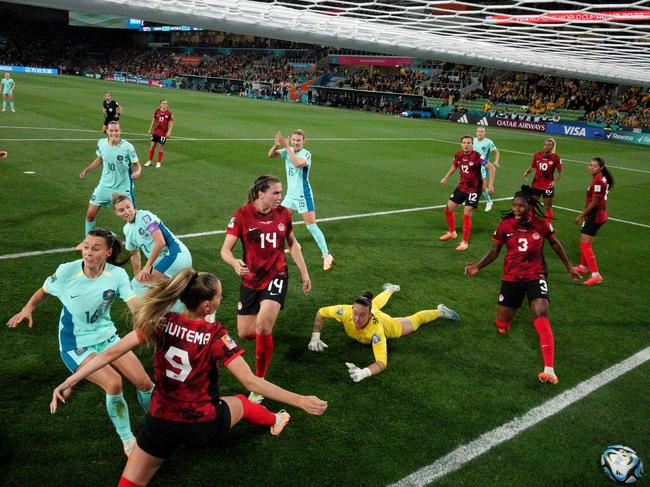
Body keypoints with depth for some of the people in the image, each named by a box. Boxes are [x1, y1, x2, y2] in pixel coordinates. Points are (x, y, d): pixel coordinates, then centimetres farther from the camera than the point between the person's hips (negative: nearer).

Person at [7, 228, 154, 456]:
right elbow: (43, 291, 4)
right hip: (75, 344, -3)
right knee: (113, 383, -23)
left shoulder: (117, 274, -15)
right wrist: (28, 308, -13)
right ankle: (127, 441, 0)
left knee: (143, 382, -5)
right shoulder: (67, 271, -18)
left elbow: (136, 307, -24)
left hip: (106, 336, 3)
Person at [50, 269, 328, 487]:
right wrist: (301, 401, -17)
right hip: (204, 427, -1)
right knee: (240, 402, 30)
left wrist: (68, 383, -3)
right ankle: (275, 422, 60)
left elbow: (111, 354, -10)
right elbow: (251, 382, -21)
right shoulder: (215, 336, -20)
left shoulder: (159, 322, -10)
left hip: (161, 425, 1)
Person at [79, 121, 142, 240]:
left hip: (123, 188, -3)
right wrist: (86, 170, 7)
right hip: (105, 185, 3)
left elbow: (137, 165, -9)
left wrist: (138, 171, -31)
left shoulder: (128, 147, -17)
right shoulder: (101, 143, -5)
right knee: (90, 214, 3)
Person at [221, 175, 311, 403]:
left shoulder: (283, 214, -3)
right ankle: (265, 334, 45)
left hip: (276, 277, -1)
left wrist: (305, 273, 11)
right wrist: (235, 263, -35)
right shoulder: (242, 215, -10)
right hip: (250, 280, 1)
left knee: (262, 326, -23)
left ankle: (260, 380, -5)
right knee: (244, 333, 6)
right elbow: (225, 249, -12)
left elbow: (293, 244, 12)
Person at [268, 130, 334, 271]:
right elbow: (271, 155, -10)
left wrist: (288, 148, -35)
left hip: (303, 196, -7)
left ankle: (327, 255, -1)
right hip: (290, 195, 7)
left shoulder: (306, 154, -17)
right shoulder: (287, 151, 2)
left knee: (311, 226, -8)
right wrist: (276, 145, -29)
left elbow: (298, 163, -38)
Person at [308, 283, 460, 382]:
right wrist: (315, 337, -35)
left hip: (388, 324, -4)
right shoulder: (346, 312, -46)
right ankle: (390, 289, 73)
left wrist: (364, 373, -76)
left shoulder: (376, 329, -52)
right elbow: (321, 312, -27)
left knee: (413, 321, 25)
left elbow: (382, 363, -57)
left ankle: (439, 311, 51)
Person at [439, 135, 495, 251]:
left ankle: (465, 242, 3)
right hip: (462, 186, 6)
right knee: (448, 208, 8)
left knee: (466, 214, -11)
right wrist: (445, 178, 22)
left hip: (474, 189, -6)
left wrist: (490, 184, -24)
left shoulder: (477, 156, -21)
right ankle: (452, 232, 33)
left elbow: (491, 168, -18)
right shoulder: (458, 155, -5)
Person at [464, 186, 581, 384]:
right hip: (511, 277, 2)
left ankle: (549, 369, -24)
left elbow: (555, 243, 11)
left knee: (541, 314, -27)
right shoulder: (505, 225, -8)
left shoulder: (542, 224, -8)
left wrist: (569, 267, 18)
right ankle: (510, 308, 46)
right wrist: (478, 266, -16)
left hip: (535, 275, -1)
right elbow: (494, 251, 0)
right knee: (502, 328, 6)